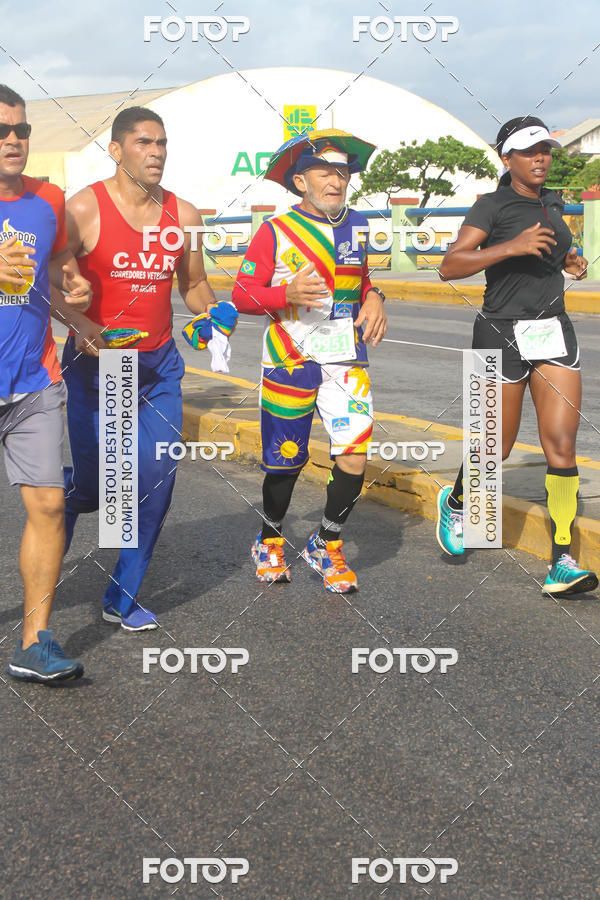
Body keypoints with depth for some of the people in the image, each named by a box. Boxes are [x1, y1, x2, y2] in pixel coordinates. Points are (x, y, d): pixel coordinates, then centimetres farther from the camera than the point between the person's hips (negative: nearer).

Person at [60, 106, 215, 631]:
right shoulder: (85, 208, -8)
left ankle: (123, 598, 14)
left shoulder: (184, 215, 5)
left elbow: (194, 283, 18)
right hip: (97, 360, -4)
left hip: (160, 362, 4)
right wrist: (77, 321, -23)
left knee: (158, 479, -3)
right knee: (93, 483, -2)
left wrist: (209, 316, -2)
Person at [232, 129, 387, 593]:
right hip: (289, 357, -3)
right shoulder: (276, 232, -6)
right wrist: (288, 295, -23)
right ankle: (270, 542, 32)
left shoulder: (357, 225, 8)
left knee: (355, 457, -8)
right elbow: (242, 293, -6)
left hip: (346, 357, 3)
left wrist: (374, 298, 4)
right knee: (286, 461, 7)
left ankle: (326, 546, 15)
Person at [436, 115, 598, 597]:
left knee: (561, 442, -7)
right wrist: (512, 246, -26)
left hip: (554, 330, 5)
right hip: (502, 335, -5)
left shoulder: (551, 203, 13)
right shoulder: (493, 205, -7)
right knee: (497, 447, 6)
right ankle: (455, 501, 39)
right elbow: (450, 265, -18)